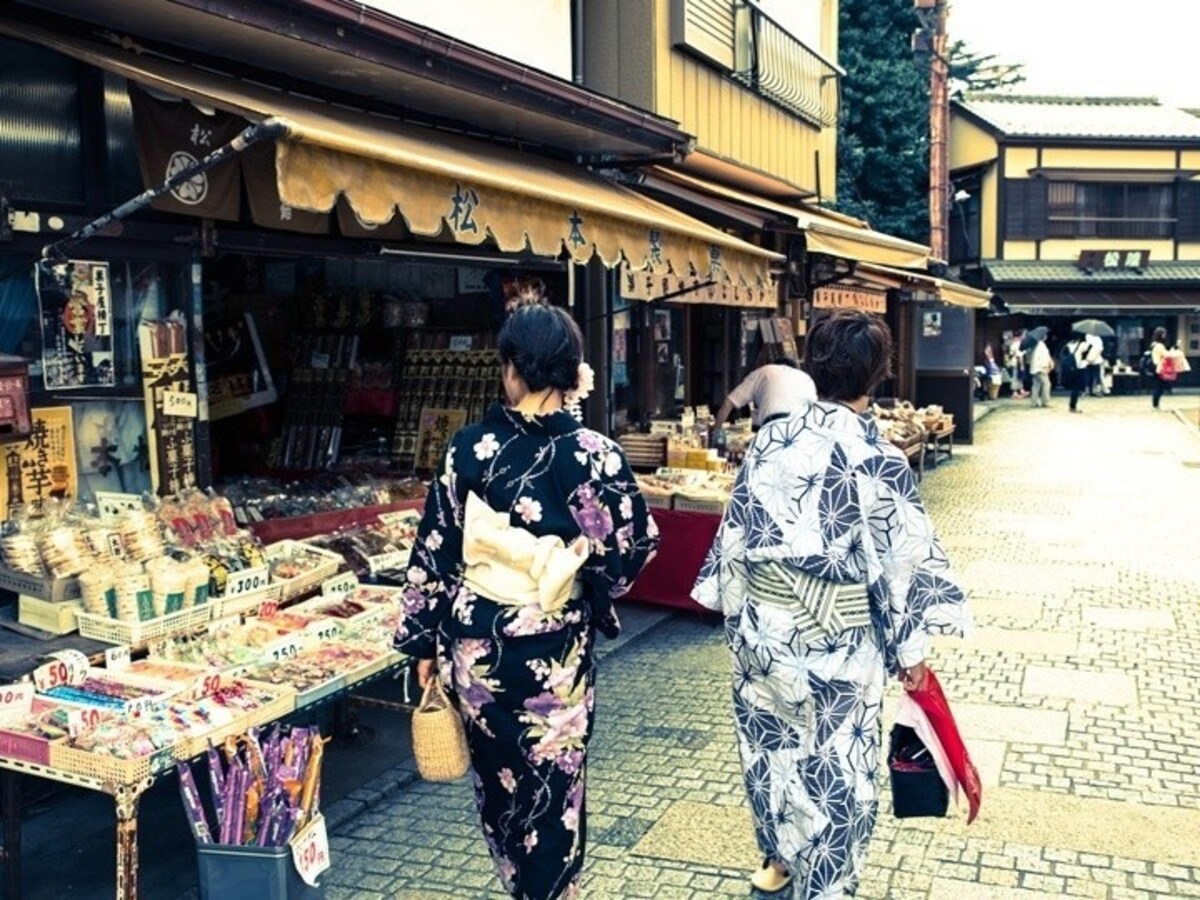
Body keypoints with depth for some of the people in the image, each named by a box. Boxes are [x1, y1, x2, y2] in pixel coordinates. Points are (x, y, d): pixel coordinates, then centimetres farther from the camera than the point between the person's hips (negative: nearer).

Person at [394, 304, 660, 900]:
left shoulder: (470, 447, -7)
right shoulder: (591, 453, -14)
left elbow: (434, 549, -4)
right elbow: (633, 544, -11)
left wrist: (424, 640, 7)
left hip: (476, 641, 3)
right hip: (553, 647, -2)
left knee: (497, 778, 22)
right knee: (551, 785, 15)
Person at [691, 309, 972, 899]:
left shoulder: (769, 441, -4)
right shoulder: (876, 458, -17)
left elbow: (736, 532, 3)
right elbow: (902, 556, -12)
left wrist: (734, 606, 15)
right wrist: (911, 645, -1)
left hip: (761, 624, 5)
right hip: (835, 637, -5)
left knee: (772, 744, 22)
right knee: (835, 766, 12)